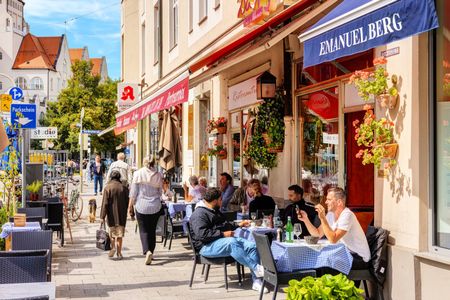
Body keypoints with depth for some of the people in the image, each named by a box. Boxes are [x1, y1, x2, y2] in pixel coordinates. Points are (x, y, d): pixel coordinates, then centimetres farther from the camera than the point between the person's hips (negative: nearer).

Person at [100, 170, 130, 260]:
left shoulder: (108, 187, -7)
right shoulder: (124, 188, 0)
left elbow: (105, 203, -9)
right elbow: (128, 202, 5)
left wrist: (102, 216, -6)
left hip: (112, 215, -2)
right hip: (122, 215, 2)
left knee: (112, 232, 12)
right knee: (120, 234, 8)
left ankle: (113, 247, -9)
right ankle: (119, 252, 8)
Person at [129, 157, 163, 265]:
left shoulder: (138, 174, -6)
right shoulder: (158, 175, 0)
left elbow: (133, 192, -4)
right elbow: (160, 192, 8)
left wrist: (130, 205, 4)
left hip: (141, 206, -2)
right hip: (155, 206, 2)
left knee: (143, 230, 3)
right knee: (152, 230, 14)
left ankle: (147, 251, -17)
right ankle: (151, 252, 19)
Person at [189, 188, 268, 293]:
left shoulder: (216, 212, 24)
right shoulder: (199, 214, -9)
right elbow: (201, 233, -24)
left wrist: (238, 226, 36)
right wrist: (223, 234, -23)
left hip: (225, 240, 9)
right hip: (207, 246, -9)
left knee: (252, 245, -11)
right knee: (231, 243, -39)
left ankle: (256, 282, -18)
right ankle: (256, 268, -34)